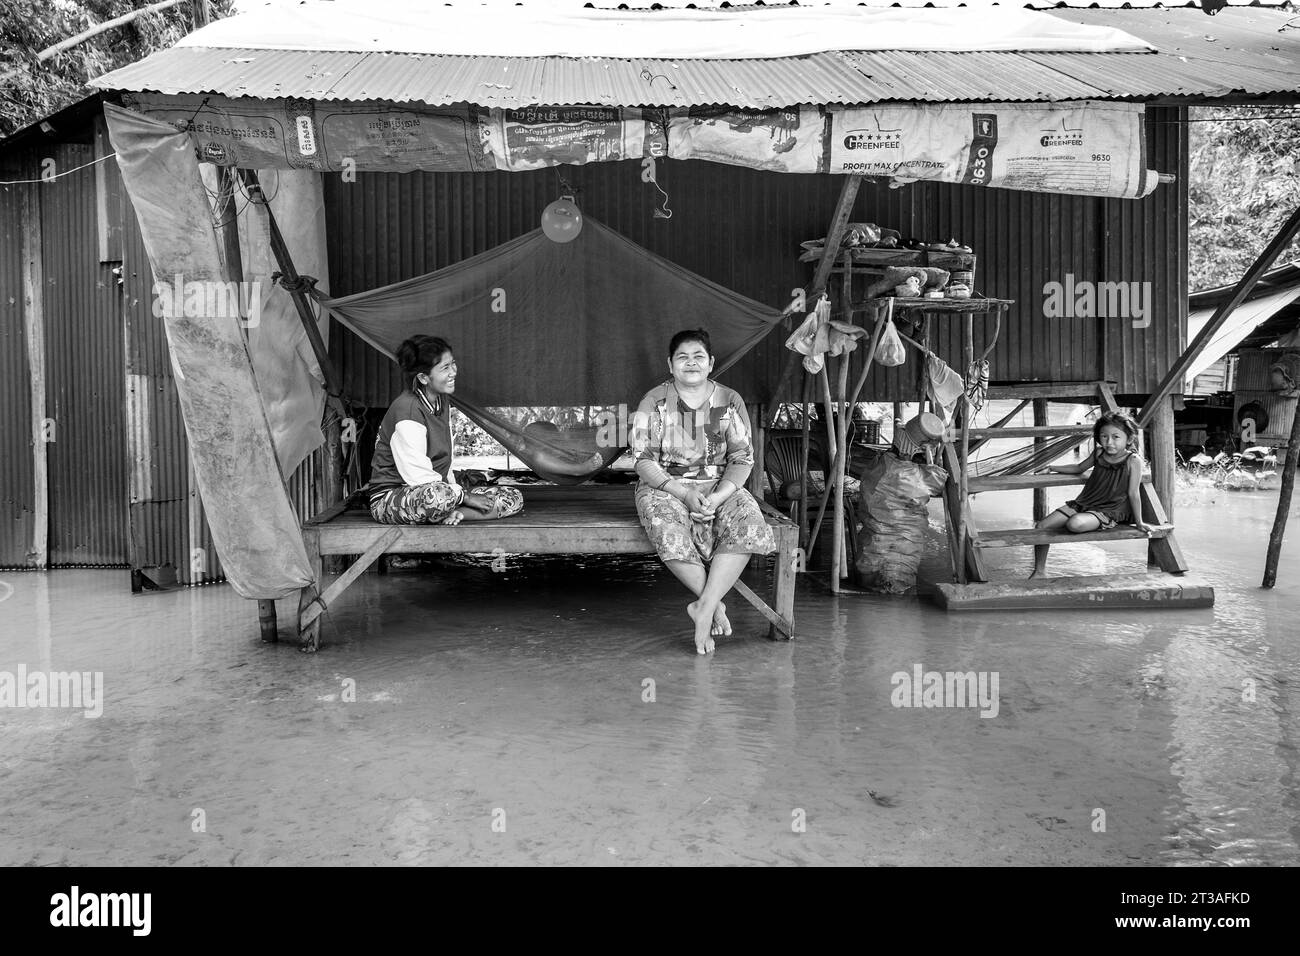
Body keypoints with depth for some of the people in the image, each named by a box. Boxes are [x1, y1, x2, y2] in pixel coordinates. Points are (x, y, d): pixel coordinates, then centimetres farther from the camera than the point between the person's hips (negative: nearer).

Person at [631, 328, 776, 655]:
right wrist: (684, 494, -19)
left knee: (748, 525, -29)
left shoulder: (730, 402, 5)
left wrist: (717, 497, -17)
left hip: (719, 486, 2)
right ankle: (715, 604, -18)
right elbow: (643, 459, -6)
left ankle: (703, 606, -26)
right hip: (664, 486, -2)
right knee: (669, 531, -35)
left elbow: (742, 459, 1)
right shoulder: (654, 402, 0)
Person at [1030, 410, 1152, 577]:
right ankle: (1039, 571, 4)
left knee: (1074, 524, -39)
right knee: (1041, 526, -8)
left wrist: (1139, 522, -4)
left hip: (1107, 511, -6)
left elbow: (1133, 493, -7)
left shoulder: (1133, 461, -11)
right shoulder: (1099, 453, 5)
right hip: (1083, 503, 6)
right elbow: (1079, 468, 25)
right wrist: (1051, 468, 23)